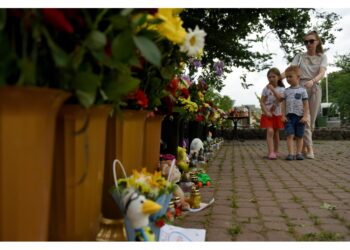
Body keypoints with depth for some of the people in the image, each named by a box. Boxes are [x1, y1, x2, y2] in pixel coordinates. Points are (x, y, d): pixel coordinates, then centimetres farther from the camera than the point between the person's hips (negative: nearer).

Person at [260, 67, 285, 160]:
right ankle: (271, 152, -21)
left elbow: (280, 99, -19)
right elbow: (262, 102, -3)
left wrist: (273, 89, -24)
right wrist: (266, 112, -15)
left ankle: (276, 151, 24)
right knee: (270, 131, -17)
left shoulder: (281, 89, 1)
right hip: (267, 114, -1)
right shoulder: (266, 89, 1)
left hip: (277, 114, 2)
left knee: (276, 132, 10)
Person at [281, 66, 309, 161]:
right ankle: (291, 153, -8)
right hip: (289, 116, 1)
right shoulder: (286, 91, 9)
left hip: (300, 116, -1)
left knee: (299, 136, 6)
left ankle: (299, 153, 13)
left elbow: (306, 104, 0)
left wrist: (305, 116, -8)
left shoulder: (302, 90, 2)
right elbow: (283, 104, 7)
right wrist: (283, 115, -2)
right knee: (290, 135, -9)